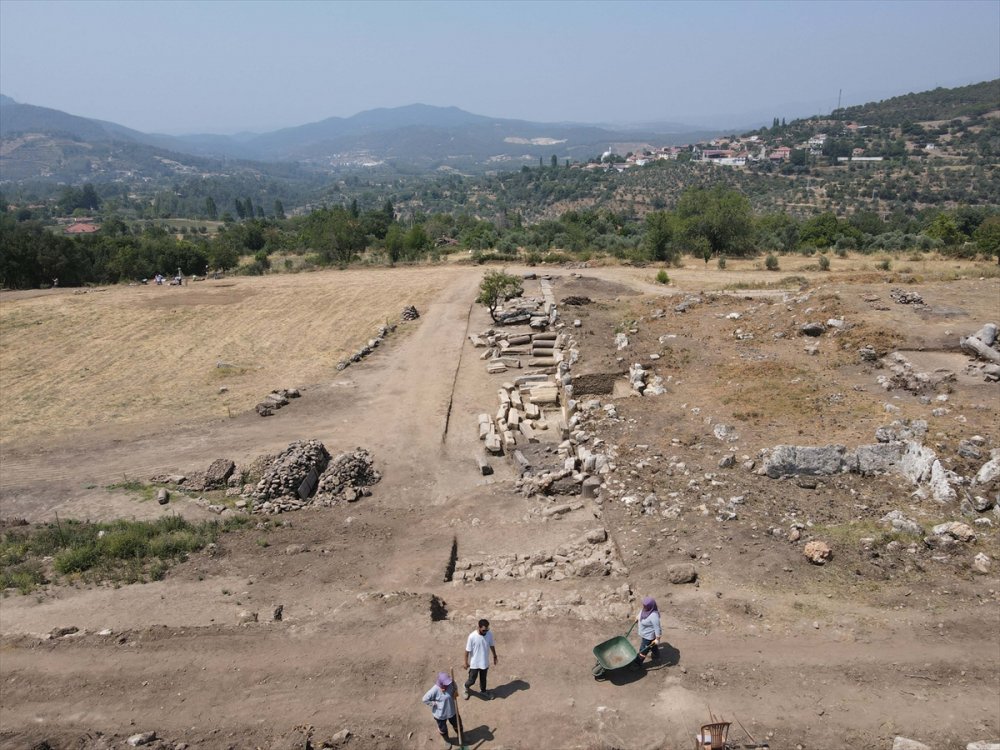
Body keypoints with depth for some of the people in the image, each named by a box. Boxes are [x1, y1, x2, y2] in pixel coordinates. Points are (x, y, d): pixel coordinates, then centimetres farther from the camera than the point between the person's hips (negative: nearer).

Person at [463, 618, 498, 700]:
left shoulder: (490, 634, -17)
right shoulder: (472, 636, -29)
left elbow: (492, 645, 2)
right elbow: (467, 651, -16)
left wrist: (495, 656, 12)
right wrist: (466, 663, -7)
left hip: (485, 662, 3)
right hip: (474, 663, -3)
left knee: (483, 678, 24)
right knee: (472, 680, 13)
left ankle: (483, 691, 52)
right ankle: (466, 687, 46)